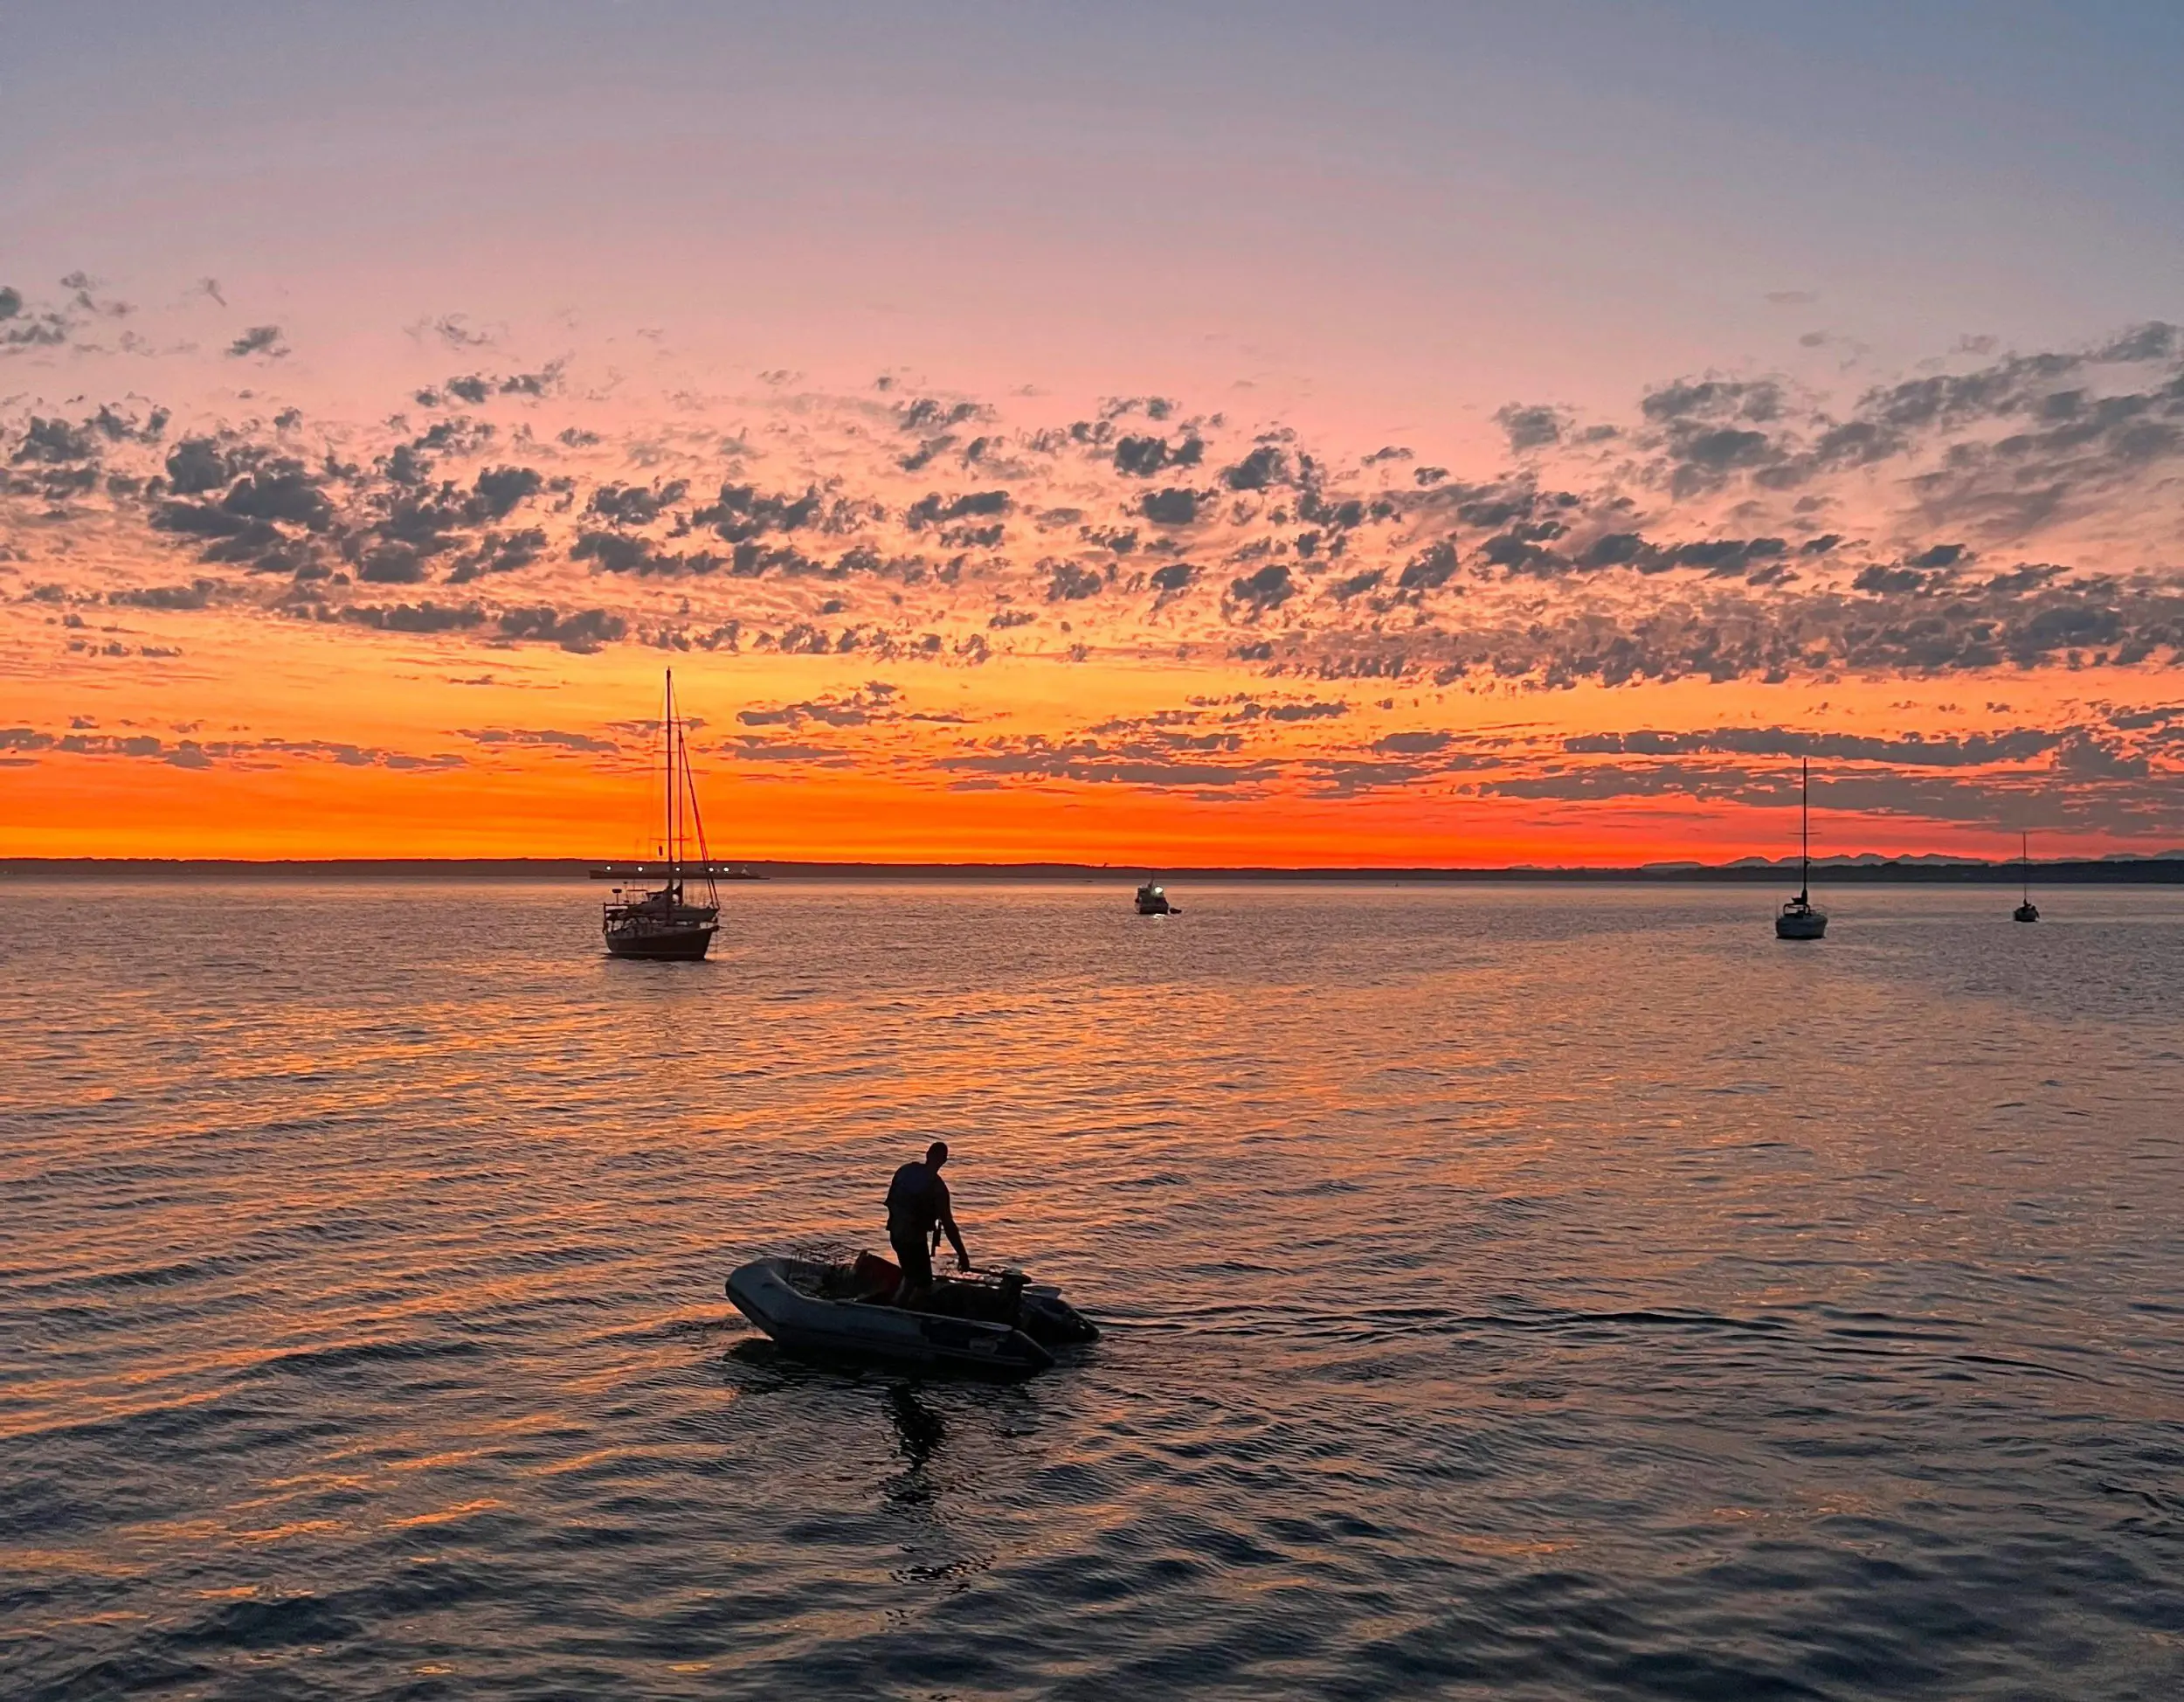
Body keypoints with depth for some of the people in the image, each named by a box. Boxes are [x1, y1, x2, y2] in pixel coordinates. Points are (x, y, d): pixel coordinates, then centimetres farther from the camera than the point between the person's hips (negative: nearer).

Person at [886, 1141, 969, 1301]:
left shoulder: (906, 1170, -3)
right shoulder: (937, 1187, -21)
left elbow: (891, 1200, 9)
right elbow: (948, 1224, -21)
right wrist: (962, 1255, -16)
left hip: (896, 1233, 7)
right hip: (914, 1238, -7)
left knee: (911, 1275, 25)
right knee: (923, 1283, 6)